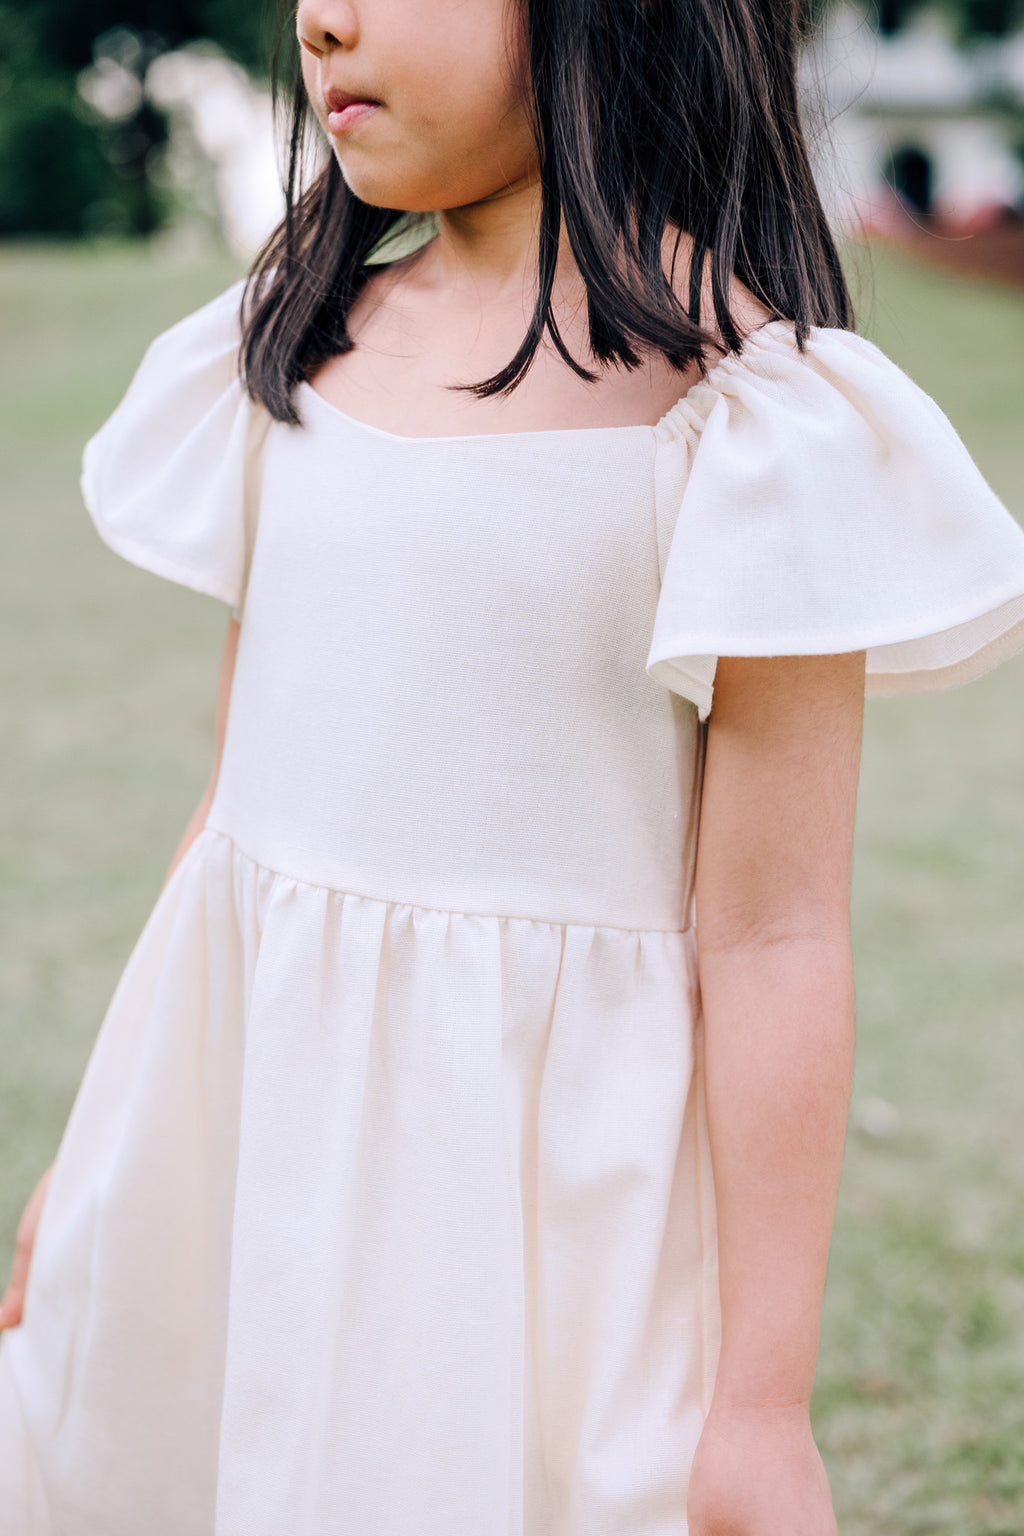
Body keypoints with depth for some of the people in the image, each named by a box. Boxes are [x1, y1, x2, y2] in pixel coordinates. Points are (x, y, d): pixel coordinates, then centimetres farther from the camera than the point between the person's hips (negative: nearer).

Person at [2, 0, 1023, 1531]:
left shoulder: (750, 405, -13)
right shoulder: (303, 340, 5)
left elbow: (772, 934, -14)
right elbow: (247, 796, 12)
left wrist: (765, 1403, -12)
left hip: (533, 1153, -5)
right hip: (240, 1108, 6)